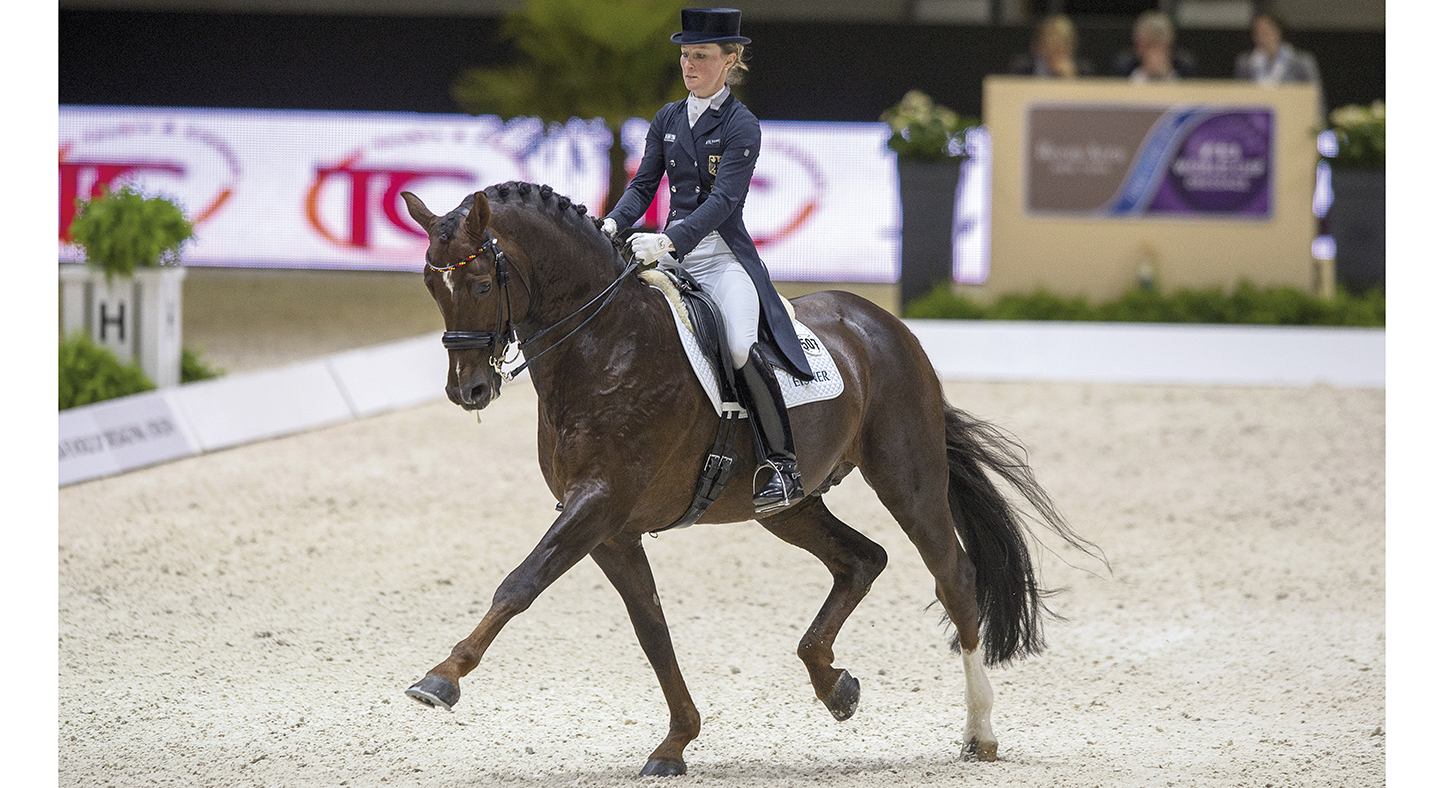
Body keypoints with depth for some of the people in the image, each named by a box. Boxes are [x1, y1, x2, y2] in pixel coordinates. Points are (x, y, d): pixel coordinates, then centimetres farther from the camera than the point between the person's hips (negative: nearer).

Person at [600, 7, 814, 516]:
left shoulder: (742, 126, -6)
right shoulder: (668, 120, 12)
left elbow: (724, 200, -17)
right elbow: (643, 185, 10)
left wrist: (669, 239, -30)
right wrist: (614, 224, -11)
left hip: (724, 258, -7)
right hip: (672, 256, 7)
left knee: (742, 347, -30)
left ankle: (782, 465, -22)